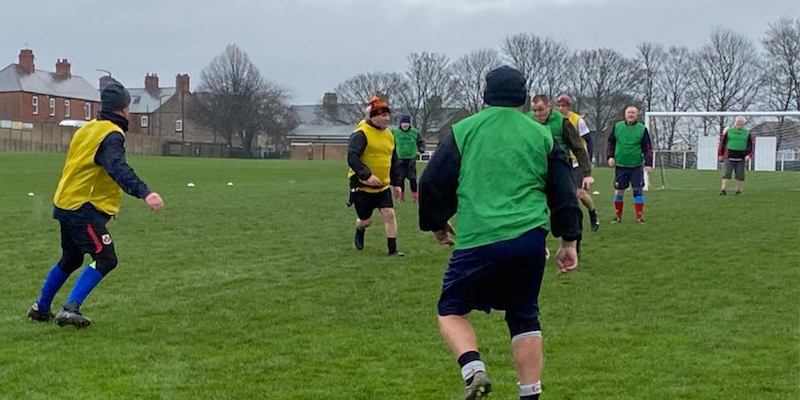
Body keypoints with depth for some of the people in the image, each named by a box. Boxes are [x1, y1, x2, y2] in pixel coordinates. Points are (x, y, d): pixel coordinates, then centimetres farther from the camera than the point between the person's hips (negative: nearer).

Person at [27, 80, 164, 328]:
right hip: (83, 209, -10)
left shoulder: (88, 129, 14)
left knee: (70, 260, 24)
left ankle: (41, 308, 34)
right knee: (105, 259, -11)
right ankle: (71, 309, -18)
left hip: (66, 204, 10)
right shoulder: (112, 135, -14)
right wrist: (144, 193, -44)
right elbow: (118, 170, -32)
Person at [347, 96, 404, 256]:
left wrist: (396, 183, 14)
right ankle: (360, 232, 43)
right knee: (365, 220, 7)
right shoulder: (361, 134, -16)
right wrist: (367, 175, -36)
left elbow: (393, 162, 18)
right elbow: (352, 158, -25)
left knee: (389, 214, -9)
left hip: (383, 186, 5)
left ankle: (393, 249, -2)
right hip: (362, 185, -5)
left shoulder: (388, 135, 8)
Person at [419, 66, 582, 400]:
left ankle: (474, 371, -10)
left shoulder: (464, 131, 6)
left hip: (478, 241, -3)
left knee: (451, 310, 13)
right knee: (524, 317, 17)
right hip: (530, 240, 3)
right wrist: (569, 241, 20)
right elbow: (563, 192, 13)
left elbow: (432, 182, 8)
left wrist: (436, 223, 24)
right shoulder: (542, 136, 11)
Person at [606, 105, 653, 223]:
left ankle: (639, 216, 7)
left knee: (637, 190, -1)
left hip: (636, 166, -1)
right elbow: (611, 143, 12)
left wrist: (648, 163, -10)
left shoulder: (642, 129, -2)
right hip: (620, 165, 1)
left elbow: (648, 148, 0)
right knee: (618, 191, 5)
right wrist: (610, 156, -1)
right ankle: (618, 216, 18)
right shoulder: (617, 127, 3)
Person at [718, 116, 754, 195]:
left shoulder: (747, 133, 8)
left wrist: (748, 155, -6)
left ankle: (738, 190, 14)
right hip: (729, 157, -1)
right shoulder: (729, 131, 6)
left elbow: (750, 146, 10)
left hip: (741, 159, 1)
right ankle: (723, 190, -11)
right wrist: (720, 154, 10)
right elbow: (722, 143, 12)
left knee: (740, 175, 2)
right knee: (727, 174, -9)